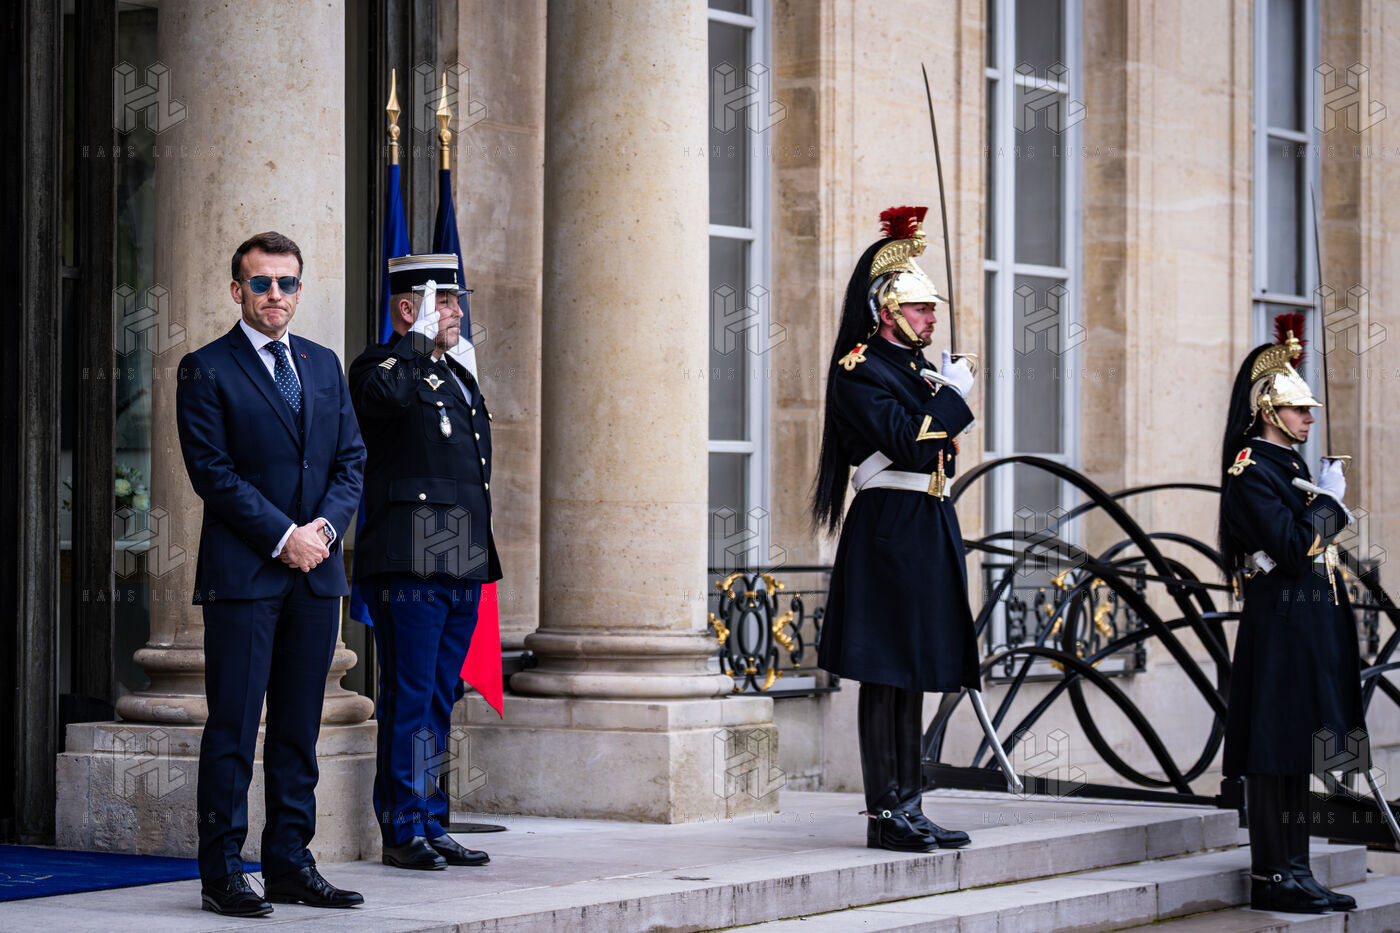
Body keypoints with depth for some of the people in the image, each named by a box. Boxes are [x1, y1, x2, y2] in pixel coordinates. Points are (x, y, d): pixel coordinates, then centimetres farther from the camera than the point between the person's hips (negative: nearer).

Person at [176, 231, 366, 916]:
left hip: (317, 572, 5)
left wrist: (325, 526, -5)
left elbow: (351, 461, 13)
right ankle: (223, 872, 1)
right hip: (242, 571, -5)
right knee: (233, 726, -4)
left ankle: (291, 864, 13)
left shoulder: (325, 366, 16)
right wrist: (283, 536, -13)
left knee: (300, 728, 8)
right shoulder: (206, 370, -1)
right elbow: (212, 472, -8)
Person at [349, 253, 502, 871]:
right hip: (409, 564, -8)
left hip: (462, 568, 8)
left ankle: (431, 827, 16)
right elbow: (385, 395, -32)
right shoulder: (383, 365, -4)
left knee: (439, 699, 11)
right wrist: (419, 338, -18)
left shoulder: (457, 376, 22)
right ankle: (403, 831, -1)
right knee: (410, 697, -5)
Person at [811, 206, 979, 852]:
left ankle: (907, 808, 15)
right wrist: (955, 395, -11)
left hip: (928, 530, 9)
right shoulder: (859, 372, -10)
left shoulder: (915, 369, 18)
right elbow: (908, 445, -21)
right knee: (886, 675, -7)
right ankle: (886, 815, -4)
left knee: (911, 675, 11)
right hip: (890, 531, -9)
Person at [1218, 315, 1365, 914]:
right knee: (1274, 753, -7)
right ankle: (1272, 876, -4)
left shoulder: (1291, 464, 18)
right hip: (1279, 624, -10)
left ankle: (1293, 872, 14)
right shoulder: (1250, 470, -11)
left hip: (1310, 626, 10)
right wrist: (1329, 500, -9)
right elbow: (1292, 546, -21)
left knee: (1297, 750, 10)